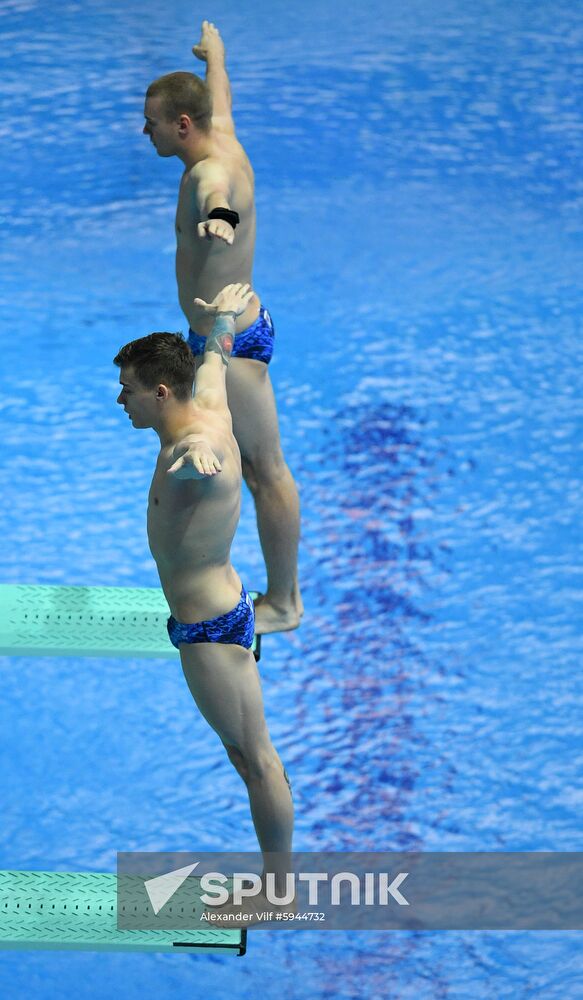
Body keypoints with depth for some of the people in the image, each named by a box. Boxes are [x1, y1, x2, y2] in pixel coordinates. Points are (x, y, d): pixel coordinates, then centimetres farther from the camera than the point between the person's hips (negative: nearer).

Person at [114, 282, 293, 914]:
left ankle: (278, 891, 11)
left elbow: (205, 464, -56)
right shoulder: (209, 408, 0)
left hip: (209, 629, -10)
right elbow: (214, 359, 24)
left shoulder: (197, 451, -28)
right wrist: (224, 319, 44)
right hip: (216, 609, 10)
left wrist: (199, 463, -79)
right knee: (247, 752, 18)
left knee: (255, 757, 1)